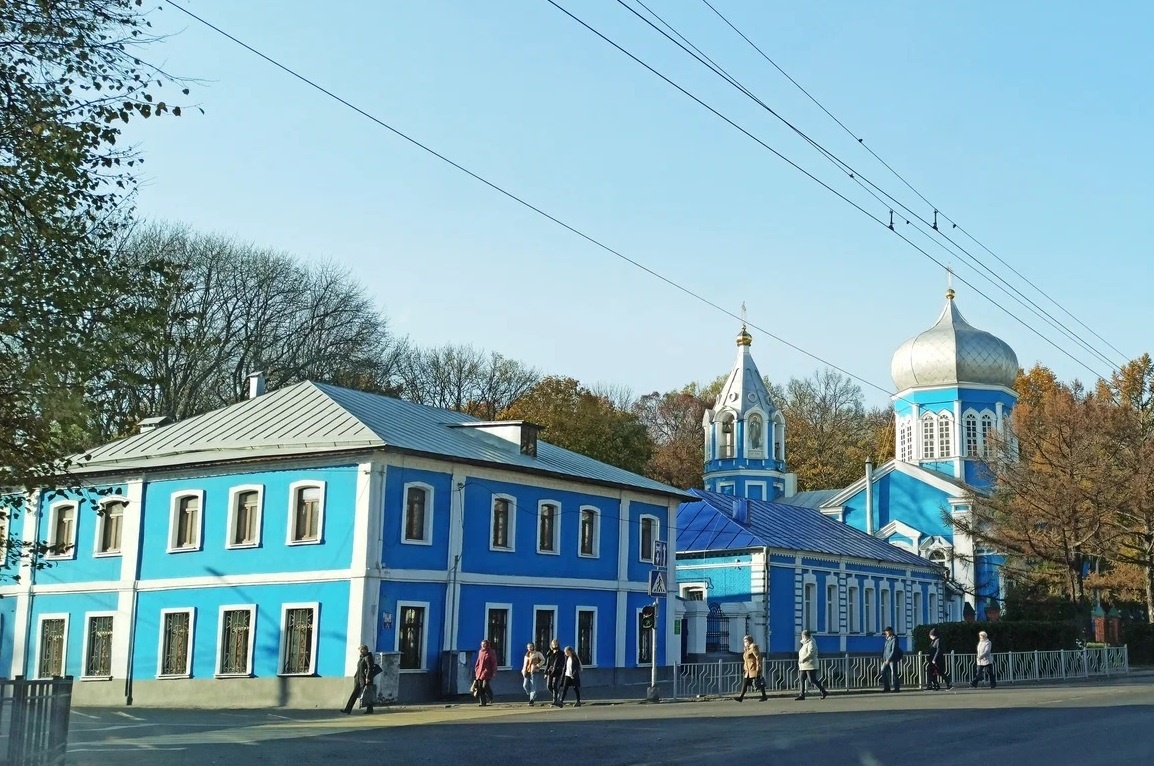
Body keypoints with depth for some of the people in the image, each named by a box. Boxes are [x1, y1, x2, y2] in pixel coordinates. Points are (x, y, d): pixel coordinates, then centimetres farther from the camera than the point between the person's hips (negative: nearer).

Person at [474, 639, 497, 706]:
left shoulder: (491, 652, -3)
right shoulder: (480, 652, 13)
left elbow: (494, 662, -4)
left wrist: (494, 672, -9)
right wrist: (476, 669, 15)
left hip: (487, 672, -6)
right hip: (480, 671, 6)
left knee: (485, 686, -15)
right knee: (480, 687, 1)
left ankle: (490, 697, 10)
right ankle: (482, 702, 6)